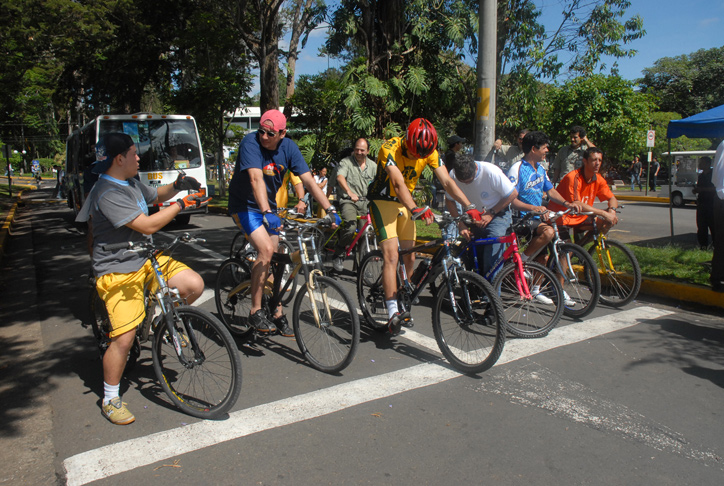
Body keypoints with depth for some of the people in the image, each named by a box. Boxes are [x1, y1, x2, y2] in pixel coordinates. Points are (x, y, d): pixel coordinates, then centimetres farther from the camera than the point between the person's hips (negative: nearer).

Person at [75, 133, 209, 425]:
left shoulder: (131, 183, 9)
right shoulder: (108, 194, -21)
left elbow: (155, 196, 28)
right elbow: (147, 225, -25)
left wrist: (176, 186, 8)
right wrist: (182, 204, -17)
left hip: (147, 258, 8)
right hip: (119, 272, -8)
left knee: (194, 285, -12)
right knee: (124, 338, -9)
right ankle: (110, 400, 12)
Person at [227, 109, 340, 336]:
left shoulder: (289, 147, -8)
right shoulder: (250, 143, -22)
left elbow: (308, 180, -12)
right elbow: (256, 179, -36)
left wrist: (330, 209, -20)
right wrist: (267, 213, -49)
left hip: (269, 207, 5)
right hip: (245, 206, -5)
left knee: (274, 259, 5)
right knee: (266, 249, -24)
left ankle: (277, 313, 19)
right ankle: (255, 312, -11)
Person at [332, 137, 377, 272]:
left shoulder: (373, 166, 13)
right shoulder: (346, 162, -2)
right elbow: (340, 177, -20)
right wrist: (350, 192, -38)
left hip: (365, 202, 5)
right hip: (348, 201, -5)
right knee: (350, 228, -28)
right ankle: (338, 254, -5)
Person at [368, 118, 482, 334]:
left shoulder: (430, 152, -10)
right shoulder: (390, 148, -26)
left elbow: (447, 181, -15)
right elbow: (398, 183, -38)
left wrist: (469, 206, -28)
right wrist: (415, 209, -53)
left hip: (405, 203, 6)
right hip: (383, 201, -5)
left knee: (409, 257, 6)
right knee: (391, 255, -18)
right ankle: (393, 314, -19)